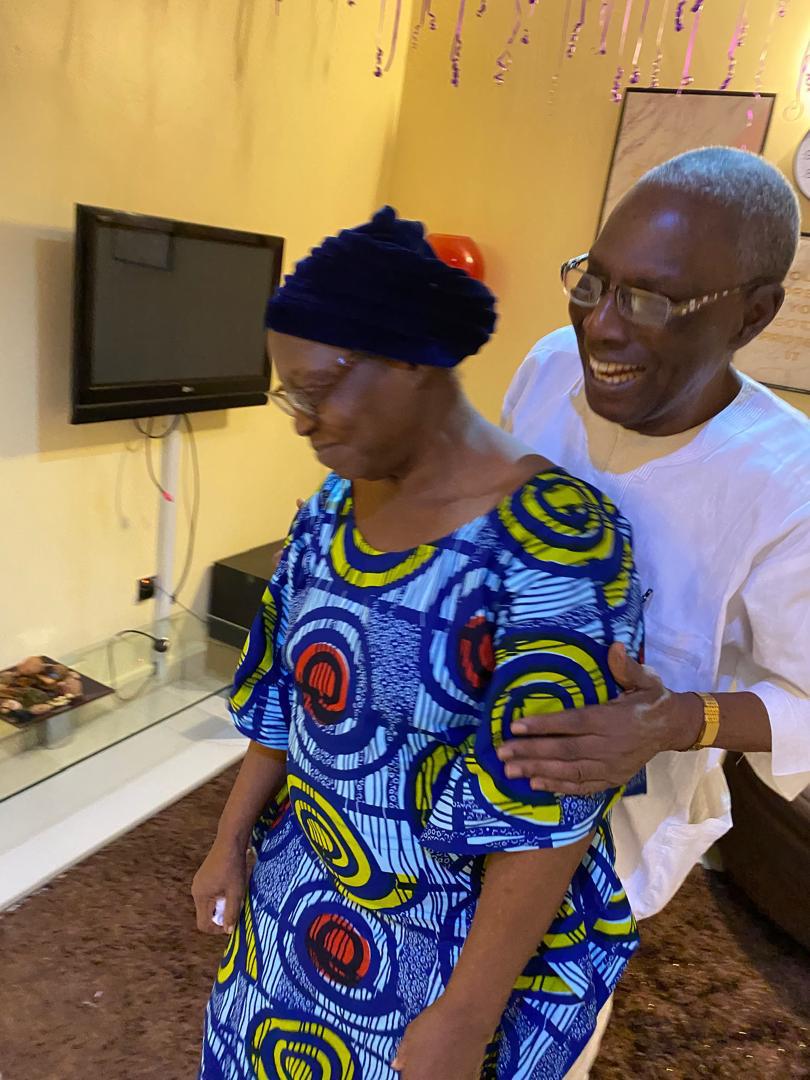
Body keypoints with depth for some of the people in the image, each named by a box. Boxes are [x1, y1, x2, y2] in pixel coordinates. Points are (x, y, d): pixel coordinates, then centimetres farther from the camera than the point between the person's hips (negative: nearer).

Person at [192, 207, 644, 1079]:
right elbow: (282, 694, 2)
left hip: (460, 935, -5)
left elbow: (548, 809, -25)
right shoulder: (335, 503, -7)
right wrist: (230, 843, 6)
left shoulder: (552, 540, -29)